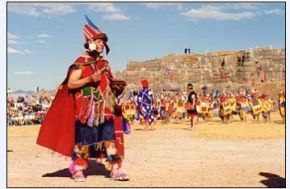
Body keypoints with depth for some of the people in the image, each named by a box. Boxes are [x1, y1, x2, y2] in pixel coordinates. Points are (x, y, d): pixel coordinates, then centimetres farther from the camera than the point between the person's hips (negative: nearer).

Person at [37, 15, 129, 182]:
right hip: (85, 110, -5)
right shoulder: (81, 63, -5)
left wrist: (117, 86, -2)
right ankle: (78, 169, 18)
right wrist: (89, 79, -21)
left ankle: (115, 170, 2)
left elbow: (109, 82, 20)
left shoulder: (104, 63, 13)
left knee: (110, 139, -1)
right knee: (83, 140, 2)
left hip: (105, 110, 5)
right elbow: (70, 84, -11)